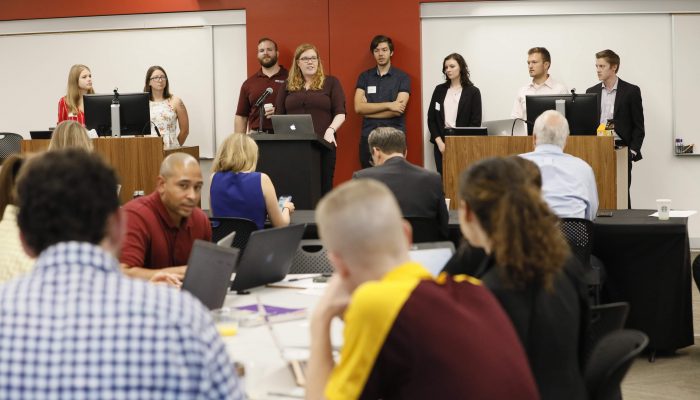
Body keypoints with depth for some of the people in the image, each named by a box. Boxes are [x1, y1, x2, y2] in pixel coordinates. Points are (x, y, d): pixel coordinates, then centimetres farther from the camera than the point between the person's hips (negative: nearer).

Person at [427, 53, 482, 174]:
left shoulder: (473, 92, 2)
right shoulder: (439, 90, 11)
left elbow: (476, 123, -2)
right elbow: (431, 118, 9)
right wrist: (439, 142, -3)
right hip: (441, 143, 3)